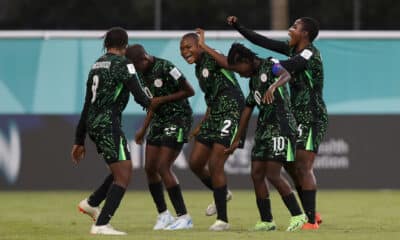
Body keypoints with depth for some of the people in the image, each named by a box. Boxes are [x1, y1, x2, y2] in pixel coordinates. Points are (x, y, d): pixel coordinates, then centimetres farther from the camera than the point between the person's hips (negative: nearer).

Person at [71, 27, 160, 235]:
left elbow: (87, 106, 20)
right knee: (123, 175, -7)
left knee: (123, 169, 22)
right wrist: (150, 104, 14)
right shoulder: (122, 64, -7)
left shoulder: (97, 65, 17)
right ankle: (101, 225, -14)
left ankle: (91, 203, 22)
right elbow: (138, 95, -12)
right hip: (108, 122, -9)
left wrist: (79, 141, 23)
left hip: (92, 124, 9)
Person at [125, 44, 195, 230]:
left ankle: (184, 217, -9)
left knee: (163, 168, -15)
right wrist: (143, 129, 15)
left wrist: (163, 99, -19)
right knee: (150, 168, 4)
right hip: (159, 121, 9)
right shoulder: (142, 73, 5)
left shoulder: (165, 68, -21)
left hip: (178, 119, -9)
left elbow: (189, 91, -16)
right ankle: (163, 214, 17)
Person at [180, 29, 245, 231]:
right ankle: (222, 194, 35)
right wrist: (201, 125, 25)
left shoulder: (211, 58, -9)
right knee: (195, 163, 8)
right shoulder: (198, 69, 17)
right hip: (214, 116, 9)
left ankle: (222, 220, -3)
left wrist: (204, 46, -28)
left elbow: (228, 64, -34)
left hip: (230, 114, -9)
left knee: (215, 165, -12)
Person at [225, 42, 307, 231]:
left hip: (281, 126, -9)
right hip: (263, 129, 9)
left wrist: (272, 87, -51)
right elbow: (247, 112, 24)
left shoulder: (270, 66, -6)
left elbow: (286, 75, -29)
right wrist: (236, 141, 25)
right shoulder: (253, 80, 19)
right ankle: (266, 221, 10)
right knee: (256, 174, 3)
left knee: (272, 175, -14)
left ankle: (297, 215, -5)